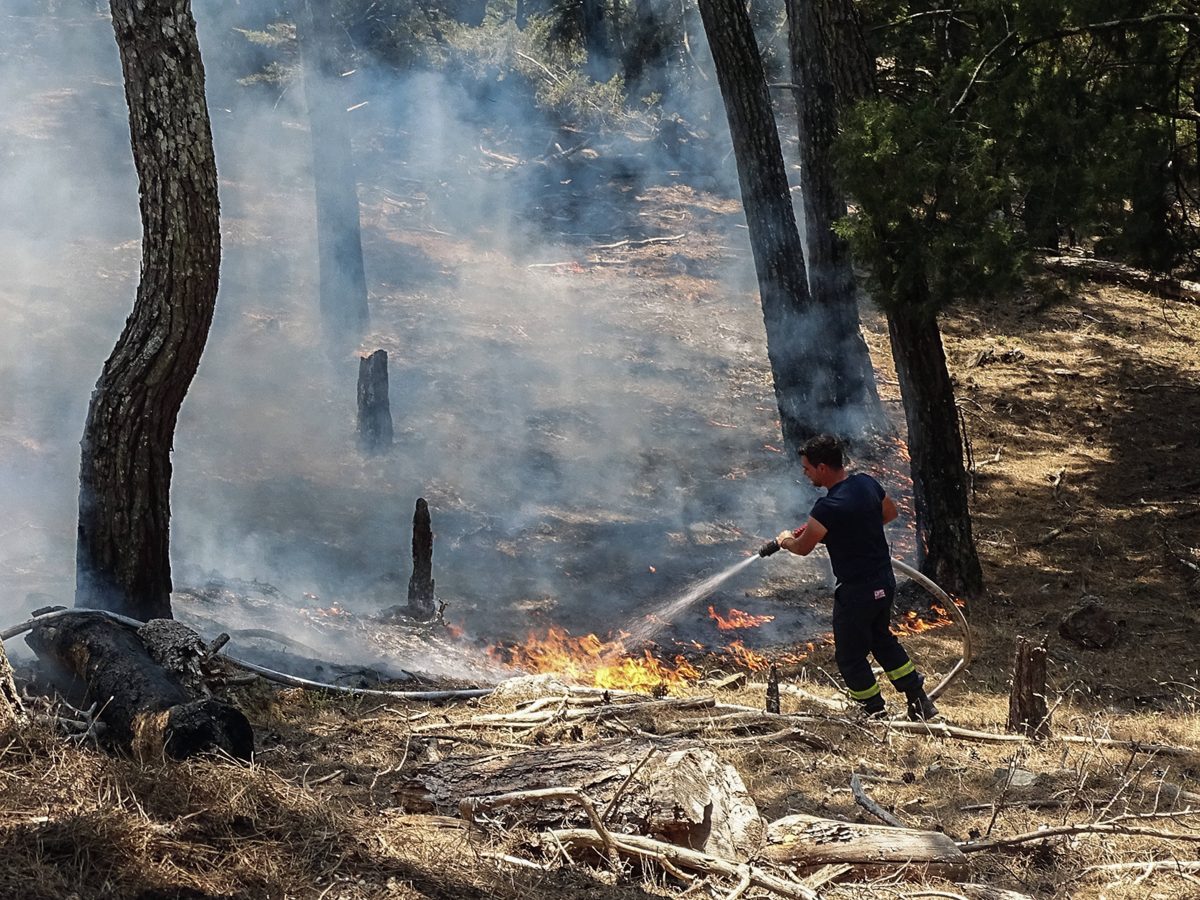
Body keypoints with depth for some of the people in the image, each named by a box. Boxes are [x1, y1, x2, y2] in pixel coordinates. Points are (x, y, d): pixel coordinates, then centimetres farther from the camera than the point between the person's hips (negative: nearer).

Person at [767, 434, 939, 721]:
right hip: (885, 581, 8)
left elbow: (802, 547, -11)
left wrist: (786, 540, 11)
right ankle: (921, 702, 30)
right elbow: (890, 512, 17)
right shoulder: (867, 483, -3)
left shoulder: (828, 508, -26)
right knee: (882, 639, 27)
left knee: (850, 657, 11)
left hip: (856, 590, -8)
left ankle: (877, 714, 21)